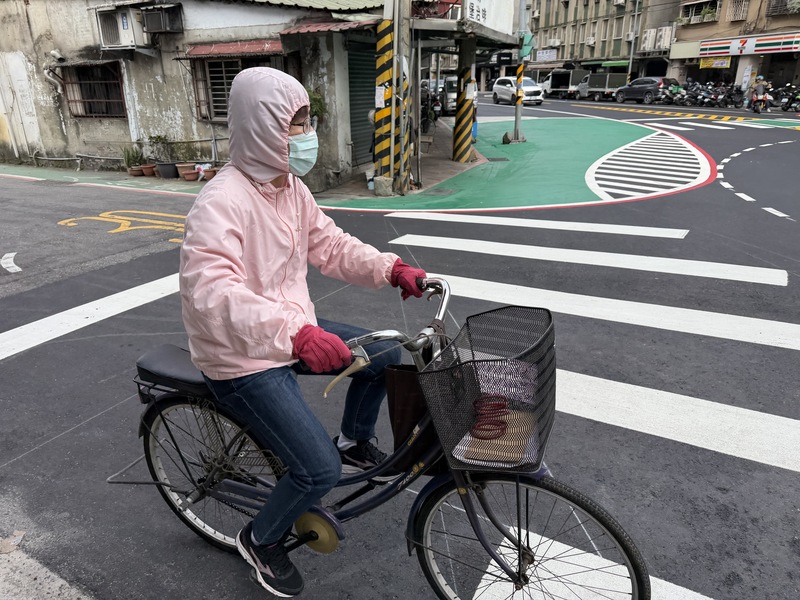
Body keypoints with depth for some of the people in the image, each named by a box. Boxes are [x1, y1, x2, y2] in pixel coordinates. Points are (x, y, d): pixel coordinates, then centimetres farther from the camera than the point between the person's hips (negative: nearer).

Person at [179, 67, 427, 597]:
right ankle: (262, 541, 19)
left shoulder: (292, 189, 3)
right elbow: (210, 290, -38)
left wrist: (392, 269, -6)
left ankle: (355, 443, 30)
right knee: (320, 470, -14)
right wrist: (296, 334, -51)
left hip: (294, 332, 9)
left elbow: (330, 245, 8)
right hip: (245, 359, -8)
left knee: (386, 355, 6)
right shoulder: (222, 201, -25)